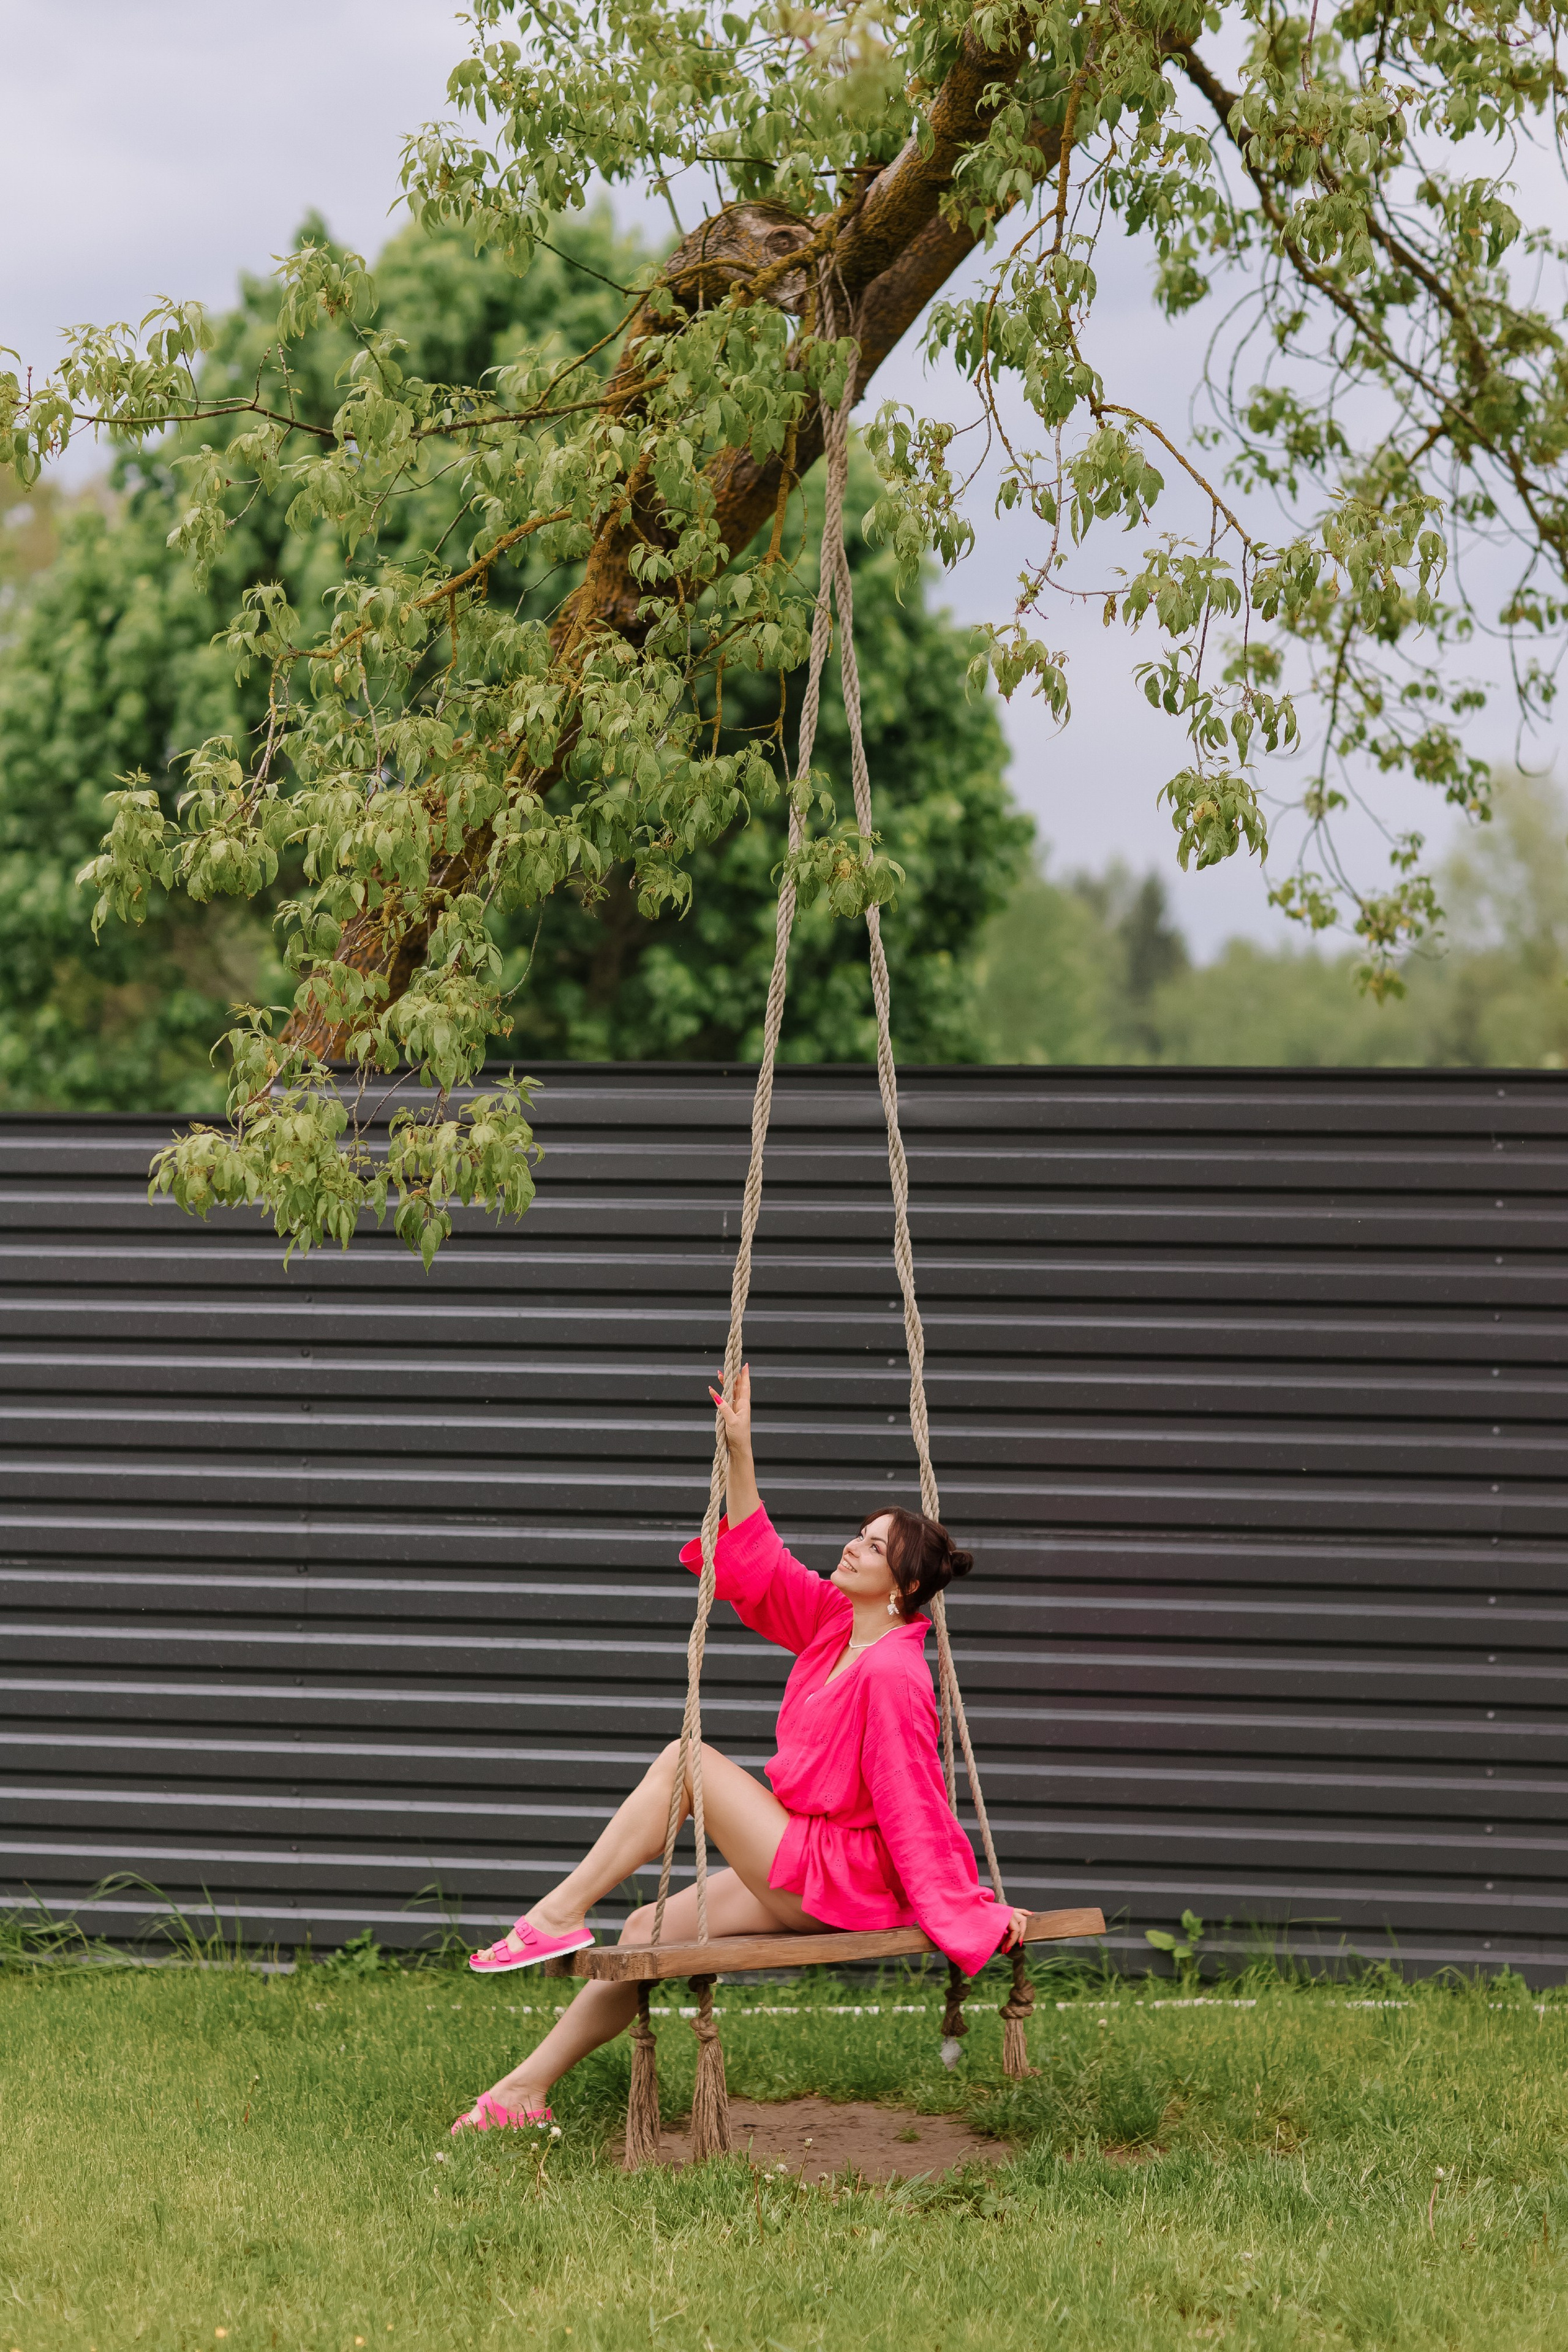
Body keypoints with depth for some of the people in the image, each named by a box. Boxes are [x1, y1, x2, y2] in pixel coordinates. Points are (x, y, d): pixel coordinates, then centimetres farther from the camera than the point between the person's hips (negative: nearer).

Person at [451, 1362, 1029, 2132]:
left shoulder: (891, 1676, -21)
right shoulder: (833, 1623, 5)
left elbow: (917, 1808, -21)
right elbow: (759, 1570, 12)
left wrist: (971, 1912, -18)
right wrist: (740, 1453, 6)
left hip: (838, 1880, -9)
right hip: (807, 1867, 9)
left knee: (687, 1759, -12)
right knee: (652, 1929, 7)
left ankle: (560, 1914, -7)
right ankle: (530, 2086, 12)